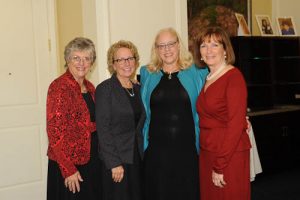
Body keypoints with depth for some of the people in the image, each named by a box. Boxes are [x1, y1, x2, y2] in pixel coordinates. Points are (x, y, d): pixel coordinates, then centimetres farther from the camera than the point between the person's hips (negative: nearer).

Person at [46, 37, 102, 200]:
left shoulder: (90, 87, 9)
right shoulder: (59, 87, -14)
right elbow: (55, 131, -18)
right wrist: (69, 170, -19)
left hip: (92, 160, 7)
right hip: (70, 164, -7)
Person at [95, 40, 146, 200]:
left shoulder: (138, 89, 11)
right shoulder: (105, 89, -8)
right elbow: (103, 128, -13)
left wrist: (144, 155, 7)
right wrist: (114, 163, -16)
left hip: (138, 159, 6)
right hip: (116, 163, -5)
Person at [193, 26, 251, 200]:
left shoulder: (233, 76, -12)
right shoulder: (208, 78, 10)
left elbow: (236, 125, -17)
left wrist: (220, 166, -17)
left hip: (230, 155, -7)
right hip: (207, 153, 7)